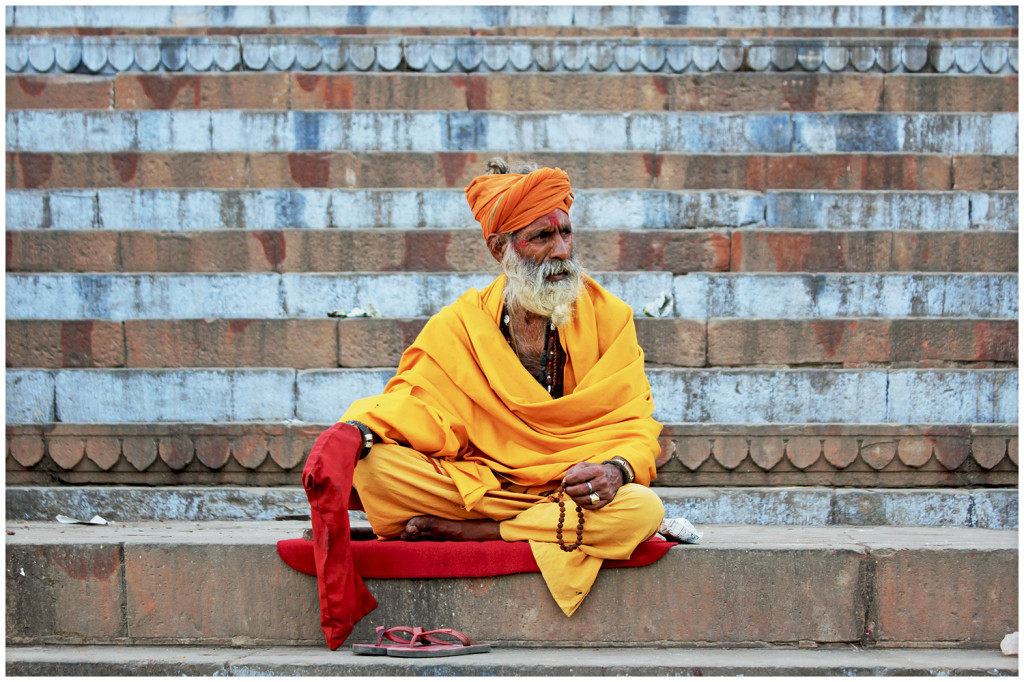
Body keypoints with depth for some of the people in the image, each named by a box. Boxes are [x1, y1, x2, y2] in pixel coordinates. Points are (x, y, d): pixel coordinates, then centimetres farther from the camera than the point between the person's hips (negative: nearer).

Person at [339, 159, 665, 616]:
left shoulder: (607, 317, 4)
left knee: (643, 510, -34)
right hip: (474, 487, -1)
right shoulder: (460, 325, 5)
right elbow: (419, 403, -2)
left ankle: (457, 531, -22)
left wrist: (616, 469, -21)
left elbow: (636, 426, 2)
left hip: (572, 490, 1)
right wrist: (362, 426, -25)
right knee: (369, 462, -25)